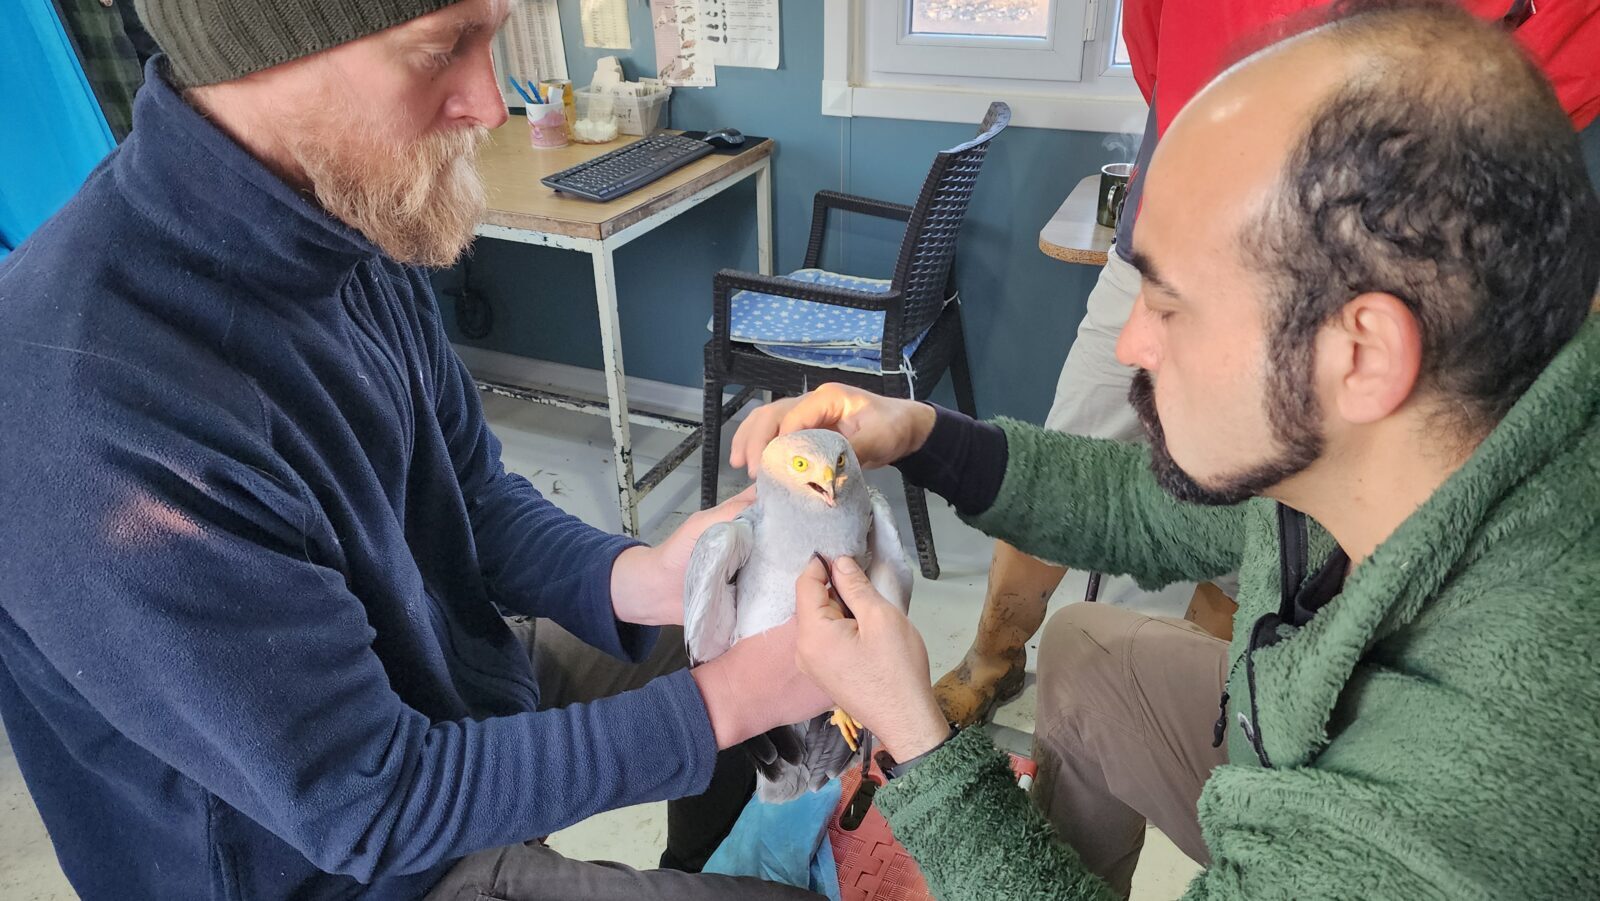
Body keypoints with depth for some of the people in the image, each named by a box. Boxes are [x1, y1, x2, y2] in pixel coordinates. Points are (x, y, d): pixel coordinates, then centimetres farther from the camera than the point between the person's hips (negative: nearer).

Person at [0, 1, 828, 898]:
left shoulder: (360, 214, -11)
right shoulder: (94, 416, -35)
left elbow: (479, 494, -1)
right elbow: (369, 807, -27)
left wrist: (636, 578, -20)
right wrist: (722, 702, -25)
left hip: (473, 675, 7)